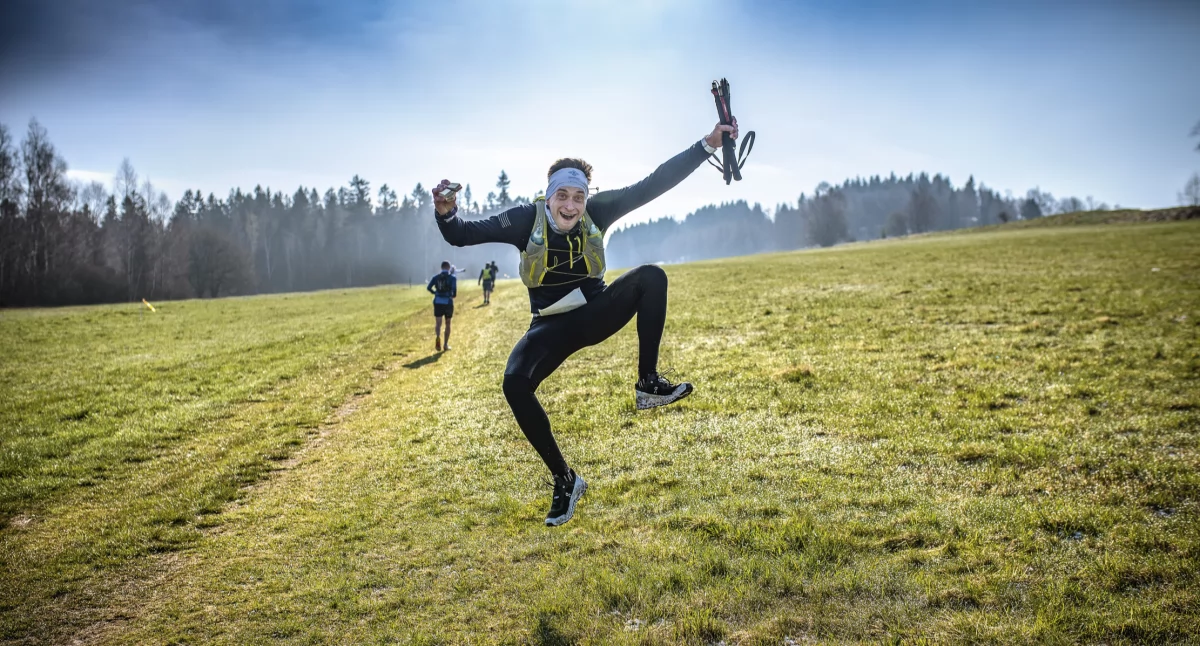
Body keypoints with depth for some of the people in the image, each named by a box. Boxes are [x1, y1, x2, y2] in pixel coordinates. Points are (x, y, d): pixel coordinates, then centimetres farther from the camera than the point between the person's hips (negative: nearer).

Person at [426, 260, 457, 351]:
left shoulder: (436, 277, 5)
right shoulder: (452, 277, -2)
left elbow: (428, 287, -7)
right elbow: (454, 289, -17)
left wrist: (434, 292, 12)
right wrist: (453, 295, 6)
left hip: (438, 302, 1)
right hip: (448, 302, -1)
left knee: (438, 323, -1)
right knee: (448, 324, 16)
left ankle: (438, 337, -33)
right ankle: (446, 344, 19)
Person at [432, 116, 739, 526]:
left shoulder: (598, 211, -11)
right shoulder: (527, 220, -15)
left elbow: (654, 184, -13)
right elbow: (463, 235, -15)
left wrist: (706, 145, -15)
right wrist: (447, 214, -39)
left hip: (596, 314, 1)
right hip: (552, 328, -1)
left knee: (651, 276, -24)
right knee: (515, 384, -27)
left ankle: (648, 384, -20)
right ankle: (564, 481, -12)